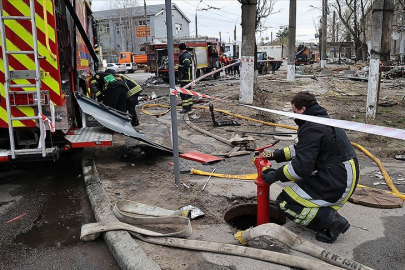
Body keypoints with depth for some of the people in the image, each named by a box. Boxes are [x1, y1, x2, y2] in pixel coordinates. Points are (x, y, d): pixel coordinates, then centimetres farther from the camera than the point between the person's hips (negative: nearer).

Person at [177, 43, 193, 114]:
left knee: (183, 93, -9)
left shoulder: (185, 56, -18)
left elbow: (187, 64, -36)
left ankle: (185, 107, -9)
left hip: (185, 78, -11)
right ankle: (189, 106, 25)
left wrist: (183, 73, -24)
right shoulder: (188, 54, 15)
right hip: (188, 77, 11)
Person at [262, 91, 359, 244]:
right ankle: (329, 211, 16)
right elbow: (302, 149, 24)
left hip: (335, 184, -10)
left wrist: (275, 175, -10)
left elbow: (302, 166, -23)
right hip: (346, 178, 10)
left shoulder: (311, 128, -18)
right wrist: (276, 155, 20)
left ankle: (331, 221, -9)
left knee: (284, 203, -6)